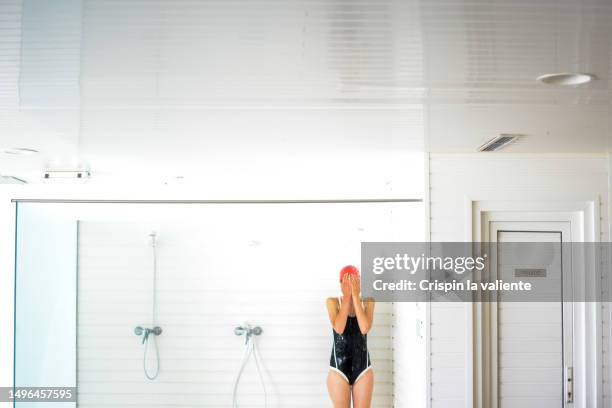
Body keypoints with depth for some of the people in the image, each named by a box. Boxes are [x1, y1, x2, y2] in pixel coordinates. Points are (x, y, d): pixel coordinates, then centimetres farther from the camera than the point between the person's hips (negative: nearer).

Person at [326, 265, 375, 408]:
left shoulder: (367, 302, 0)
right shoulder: (333, 302, -3)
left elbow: (365, 328, -17)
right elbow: (339, 328, -19)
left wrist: (355, 296, -15)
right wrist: (347, 297, -15)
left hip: (362, 366, 1)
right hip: (339, 367, -1)